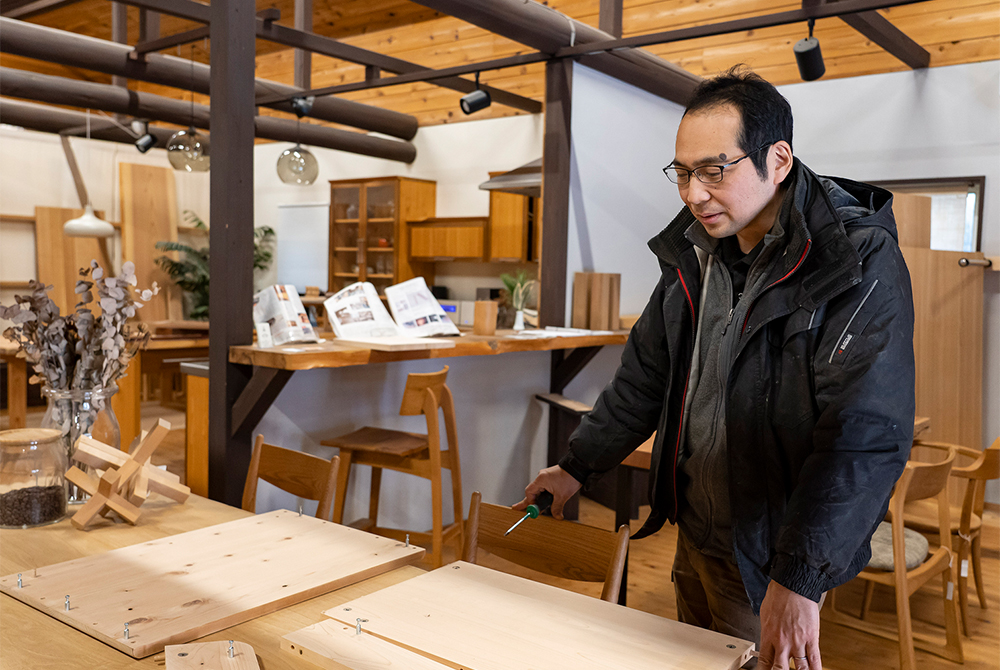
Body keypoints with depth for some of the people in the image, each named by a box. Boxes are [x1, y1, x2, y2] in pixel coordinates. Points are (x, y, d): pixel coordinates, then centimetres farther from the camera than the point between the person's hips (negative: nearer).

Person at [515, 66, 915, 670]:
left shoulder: (859, 265, -21)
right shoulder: (694, 249, 1)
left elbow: (865, 437, -26)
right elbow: (648, 372, 11)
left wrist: (798, 579, -28)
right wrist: (577, 467, 13)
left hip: (771, 553, -6)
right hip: (694, 531, 7)